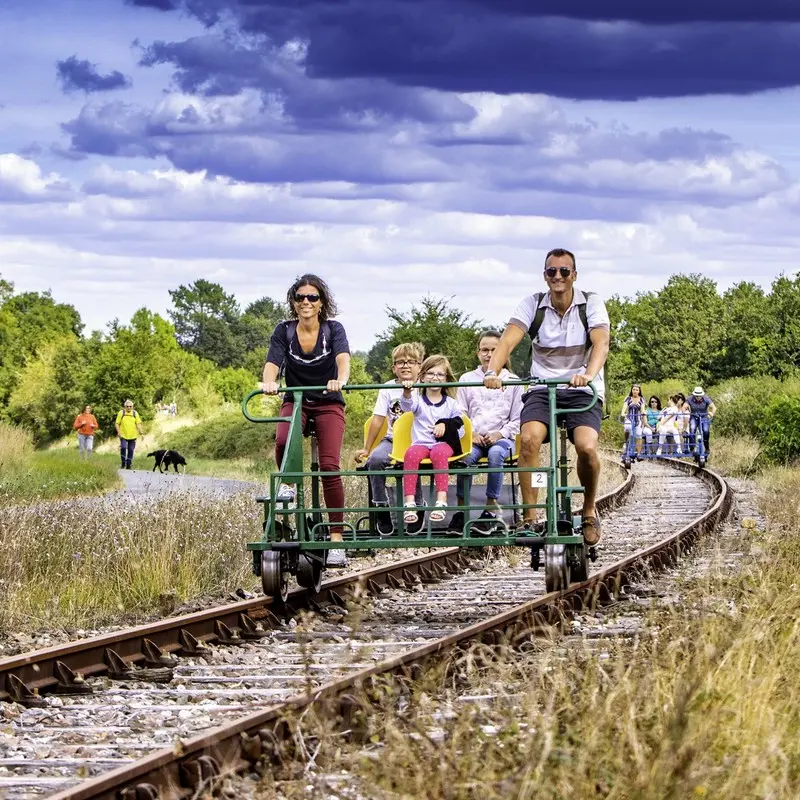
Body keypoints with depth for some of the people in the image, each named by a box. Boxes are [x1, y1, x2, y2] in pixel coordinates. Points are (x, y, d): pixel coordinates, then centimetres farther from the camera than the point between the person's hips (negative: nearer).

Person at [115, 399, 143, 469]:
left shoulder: (135, 413, 5)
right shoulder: (121, 413, 1)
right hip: (123, 435, -2)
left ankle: (128, 465, 15)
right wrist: (118, 432, -9)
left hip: (132, 436, 2)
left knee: (131, 450, 5)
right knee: (123, 448, -14)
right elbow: (117, 423, 2)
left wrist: (140, 431, -12)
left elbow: (138, 423, 3)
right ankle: (123, 464, 2)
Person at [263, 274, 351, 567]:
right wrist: (269, 382, -43)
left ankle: (336, 537, -10)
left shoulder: (333, 329, -9)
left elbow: (343, 358, -28)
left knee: (329, 466, -17)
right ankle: (288, 484, -2)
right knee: (283, 442, -33)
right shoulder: (283, 331, -5)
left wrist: (341, 379, -51)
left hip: (328, 404, -1)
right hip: (295, 401, 1)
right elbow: (273, 362, -19)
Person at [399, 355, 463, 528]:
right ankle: (409, 503, -42)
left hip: (444, 443, 0)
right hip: (420, 443, 0)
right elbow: (407, 405, -12)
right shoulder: (418, 399, 13)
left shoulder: (451, 403, 15)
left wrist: (445, 425, -6)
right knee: (411, 454, -35)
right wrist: (407, 392, -35)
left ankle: (441, 500, -47)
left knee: (439, 453, -37)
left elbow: (460, 429, 14)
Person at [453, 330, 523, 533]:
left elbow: (517, 418, 9)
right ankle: (461, 509, -29)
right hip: (474, 437, 1)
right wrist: (471, 434, -5)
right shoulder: (467, 380, 15)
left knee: (495, 453, -37)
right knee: (466, 455, -34)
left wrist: (500, 435, -7)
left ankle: (492, 507, -32)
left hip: (501, 438, -1)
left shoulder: (512, 381, 11)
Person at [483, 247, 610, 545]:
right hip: (542, 389, 1)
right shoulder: (533, 304, -2)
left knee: (586, 447, -27)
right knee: (528, 439, -28)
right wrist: (493, 371, -36)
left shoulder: (591, 303, -5)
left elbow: (601, 343, -20)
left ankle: (590, 510, 1)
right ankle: (530, 518, -21)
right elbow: (508, 340, -16)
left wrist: (588, 374, -41)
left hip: (583, 391, -1)